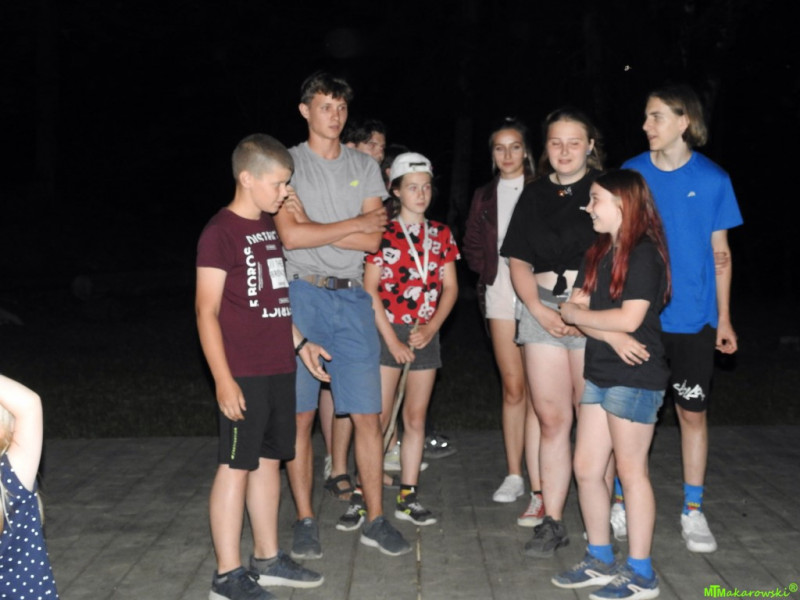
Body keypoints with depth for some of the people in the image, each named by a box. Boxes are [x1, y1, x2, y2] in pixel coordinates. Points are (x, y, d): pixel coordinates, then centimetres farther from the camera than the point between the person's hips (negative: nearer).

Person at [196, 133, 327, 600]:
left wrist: (299, 343, 17)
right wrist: (223, 379, -18)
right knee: (236, 466, -1)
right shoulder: (220, 232, -11)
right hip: (243, 375, -8)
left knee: (269, 460, 14)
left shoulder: (270, 227, 13)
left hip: (279, 369, 8)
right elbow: (207, 311, -13)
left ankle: (268, 560, 26)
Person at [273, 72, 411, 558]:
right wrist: (356, 223, -5)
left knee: (368, 417, 3)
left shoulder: (365, 166, 12)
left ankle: (376, 520, 14)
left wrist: (313, 226, -7)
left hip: (352, 298, 3)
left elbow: (372, 241, 1)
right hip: (302, 294, -2)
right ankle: (306, 522, 15)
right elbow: (290, 235, -12)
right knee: (300, 417, 2)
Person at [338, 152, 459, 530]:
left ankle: (408, 498, 17)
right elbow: (370, 289, -8)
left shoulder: (441, 235, 8)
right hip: (388, 332, -4)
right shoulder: (383, 233, -4)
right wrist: (392, 340, -11)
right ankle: (361, 499, 3)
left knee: (415, 417, 8)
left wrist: (431, 327, -8)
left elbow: (450, 287, 7)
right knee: (378, 417, -4)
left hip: (425, 335, 4)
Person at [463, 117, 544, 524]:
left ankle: (539, 490, -8)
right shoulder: (484, 196, 16)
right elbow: (472, 246, 17)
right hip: (500, 295, 4)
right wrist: (491, 269, 1)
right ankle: (514, 476, 21)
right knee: (513, 388, 9)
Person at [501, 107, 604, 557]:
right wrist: (540, 310, -2)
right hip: (543, 310, 4)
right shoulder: (534, 196, 14)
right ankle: (552, 522, 13)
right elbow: (519, 261, 12)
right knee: (552, 418, 6)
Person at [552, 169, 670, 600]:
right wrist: (612, 335, -15)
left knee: (630, 471, 0)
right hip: (599, 374, 8)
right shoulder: (598, 254, 13)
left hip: (636, 378, -8)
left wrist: (579, 314, -6)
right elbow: (574, 309, 4)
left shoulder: (644, 254, -12)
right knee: (586, 468, 9)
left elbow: (629, 318, -20)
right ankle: (600, 560, 24)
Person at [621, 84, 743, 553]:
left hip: (693, 319, 0)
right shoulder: (631, 173, -1)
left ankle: (694, 510, 21)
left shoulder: (712, 179, -2)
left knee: (694, 411, 7)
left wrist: (724, 318, 3)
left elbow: (720, 252, 4)